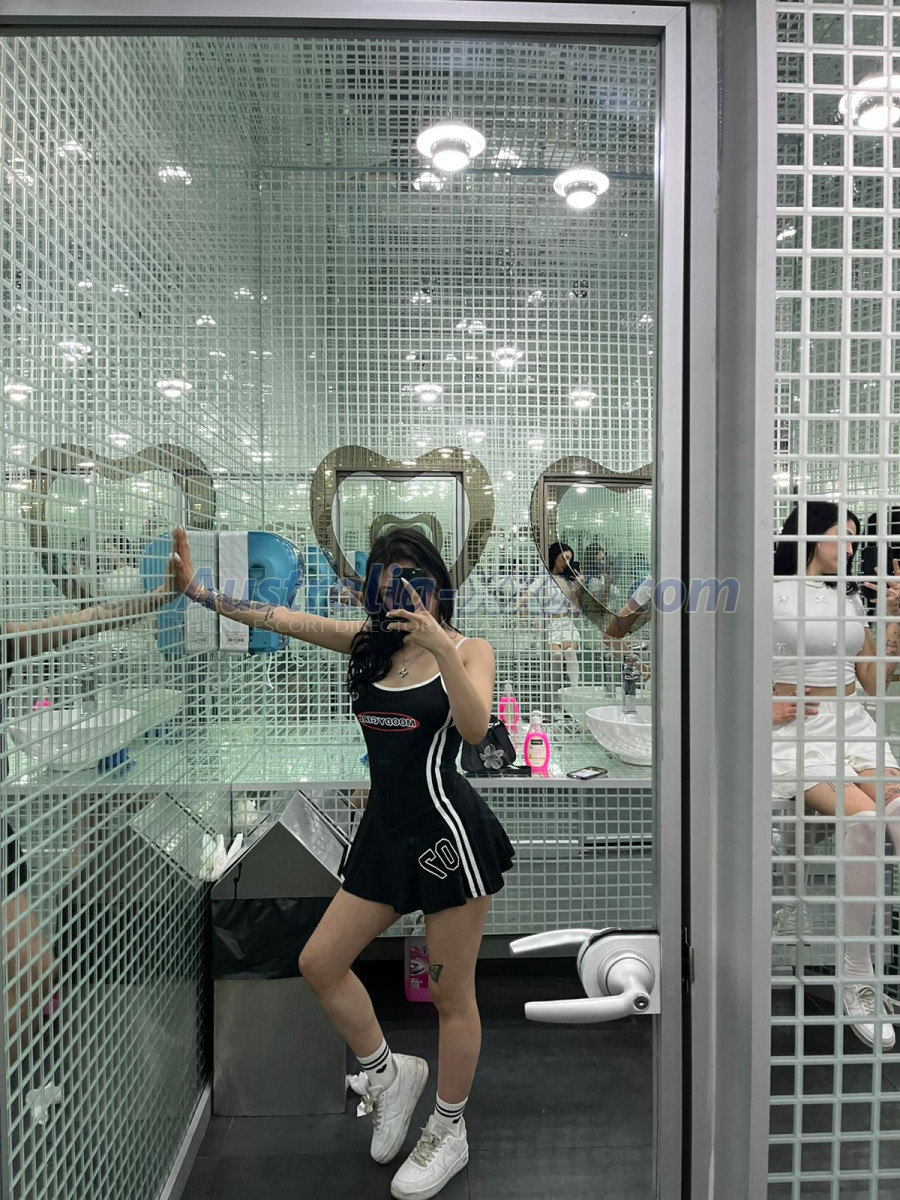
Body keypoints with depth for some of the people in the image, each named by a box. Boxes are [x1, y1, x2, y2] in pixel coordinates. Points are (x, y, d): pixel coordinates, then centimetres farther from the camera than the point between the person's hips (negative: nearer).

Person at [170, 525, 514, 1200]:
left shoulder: (468, 650, -6)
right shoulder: (370, 643, 7)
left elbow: (476, 728, -24)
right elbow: (277, 618, 2)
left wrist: (441, 648, -34)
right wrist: (197, 591, -3)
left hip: (449, 830, -6)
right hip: (386, 833, 6)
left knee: (452, 994, 9)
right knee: (320, 962, 12)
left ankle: (448, 1135, 34)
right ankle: (389, 1073, 36)